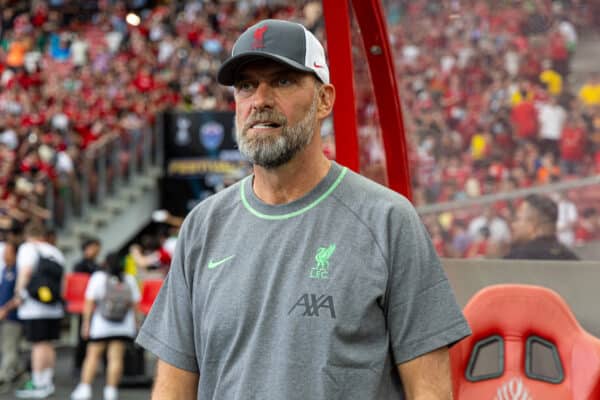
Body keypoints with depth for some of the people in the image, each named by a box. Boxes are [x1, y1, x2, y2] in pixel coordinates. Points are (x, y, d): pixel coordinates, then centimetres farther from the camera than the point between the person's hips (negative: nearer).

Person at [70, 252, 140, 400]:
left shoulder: (98, 277, -3)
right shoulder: (130, 280, 4)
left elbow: (89, 303, -6)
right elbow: (134, 304, 4)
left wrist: (86, 323, -1)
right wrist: (133, 324, 13)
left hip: (100, 325, -2)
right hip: (123, 326, 2)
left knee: (93, 356, 5)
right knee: (116, 357, 1)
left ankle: (85, 388, 2)